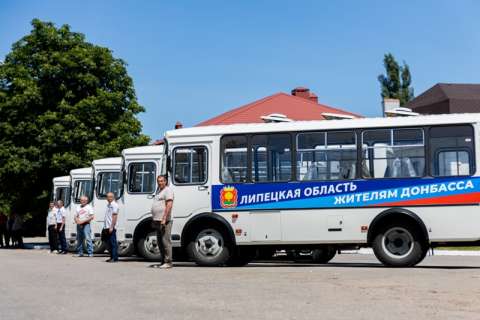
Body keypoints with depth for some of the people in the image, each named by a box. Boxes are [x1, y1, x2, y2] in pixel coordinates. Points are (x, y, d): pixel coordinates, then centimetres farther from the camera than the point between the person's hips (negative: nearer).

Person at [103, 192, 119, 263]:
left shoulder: (114, 205, -9)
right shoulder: (108, 205, 19)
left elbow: (114, 216, -16)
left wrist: (111, 227, -21)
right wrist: (105, 227, 18)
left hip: (111, 228, -9)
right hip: (107, 227, 9)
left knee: (113, 243, -8)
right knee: (109, 243, 11)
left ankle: (115, 258, -7)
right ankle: (112, 257, 15)